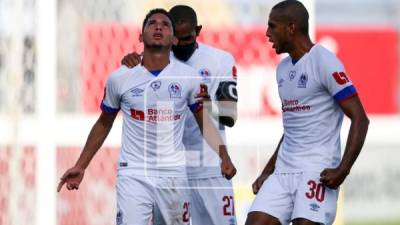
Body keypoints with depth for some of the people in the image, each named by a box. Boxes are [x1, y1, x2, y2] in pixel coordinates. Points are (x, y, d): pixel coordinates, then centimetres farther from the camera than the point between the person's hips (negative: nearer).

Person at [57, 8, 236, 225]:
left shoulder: (188, 77, 0)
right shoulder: (119, 78, -1)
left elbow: (205, 121, 9)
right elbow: (103, 124, 12)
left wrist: (224, 157, -6)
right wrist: (80, 166, 10)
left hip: (174, 174, 2)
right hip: (133, 174, -2)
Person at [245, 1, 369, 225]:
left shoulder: (323, 62, -9)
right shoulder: (283, 68, 17)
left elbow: (360, 119, -12)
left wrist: (342, 170, -21)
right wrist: (267, 173, 22)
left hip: (317, 171, -8)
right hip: (283, 171, 8)